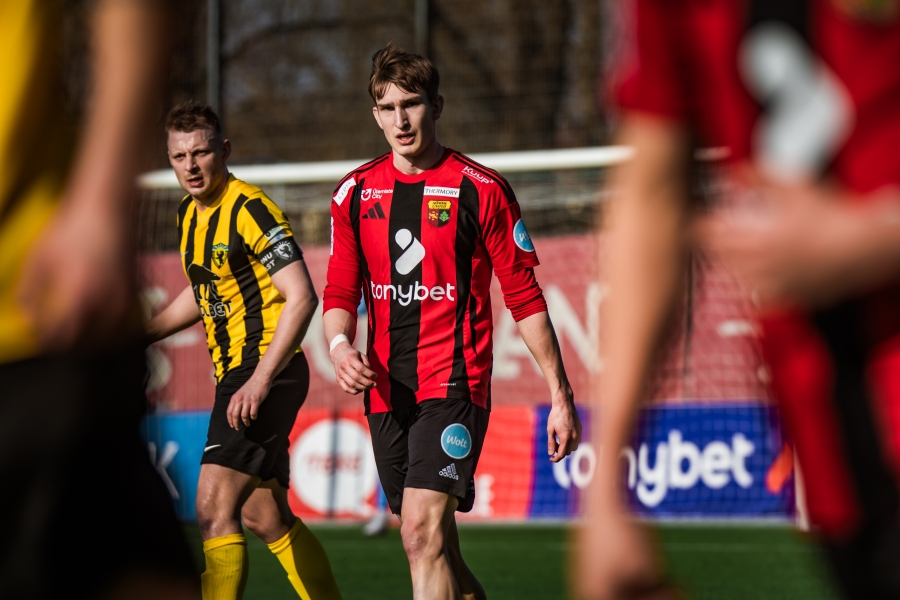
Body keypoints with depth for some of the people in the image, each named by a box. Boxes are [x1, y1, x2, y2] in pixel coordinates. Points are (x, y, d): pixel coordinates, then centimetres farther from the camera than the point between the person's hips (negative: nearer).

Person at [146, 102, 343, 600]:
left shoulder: (250, 209, -15)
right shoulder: (189, 212, 12)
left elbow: (301, 298, -22)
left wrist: (260, 380, -28)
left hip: (266, 371, -10)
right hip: (234, 372, 10)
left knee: (214, 508, -18)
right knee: (265, 518, 16)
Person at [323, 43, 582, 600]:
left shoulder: (481, 189, -4)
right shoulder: (356, 192, 8)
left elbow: (525, 297, -1)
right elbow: (341, 292, 12)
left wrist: (561, 395, -2)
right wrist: (340, 345, -10)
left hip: (455, 383, -5)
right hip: (386, 390, 5)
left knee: (423, 531, -21)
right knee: (434, 547, 11)